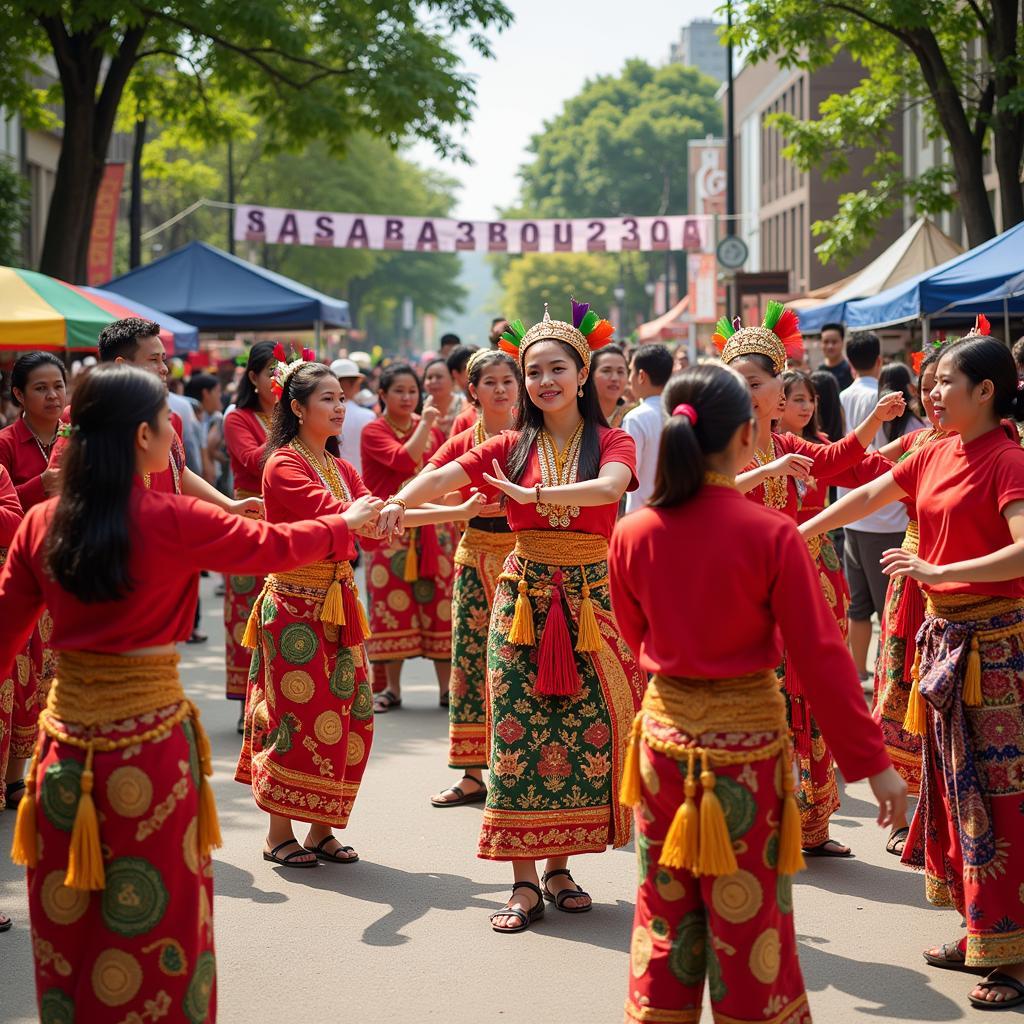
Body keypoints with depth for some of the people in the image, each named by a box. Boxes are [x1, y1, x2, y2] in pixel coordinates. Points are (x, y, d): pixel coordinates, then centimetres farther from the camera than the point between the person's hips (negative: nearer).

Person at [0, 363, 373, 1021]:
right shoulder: (172, 521, -12)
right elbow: (276, 547, 0)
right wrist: (346, 525, 19)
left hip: (67, 739, 5)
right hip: (149, 739, -4)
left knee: (66, 919, 16)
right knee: (153, 918, 10)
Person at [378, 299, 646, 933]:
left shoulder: (612, 442, 2)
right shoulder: (513, 448, 6)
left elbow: (611, 486, -22)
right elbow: (445, 476, -9)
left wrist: (534, 495, -34)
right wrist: (401, 501, -30)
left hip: (591, 598, 0)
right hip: (523, 595, 1)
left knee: (584, 732, 2)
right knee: (519, 733, -4)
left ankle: (558, 868, 17)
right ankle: (524, 882, 0)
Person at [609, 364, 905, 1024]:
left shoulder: (633, 534, -5)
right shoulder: (771, 535, -16)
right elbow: (820, 656, -14)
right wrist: (872, 763, -7)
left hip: (665, 730, 4)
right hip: (748, 737, -3)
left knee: (665, 914, 16)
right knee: (750, 918, 8)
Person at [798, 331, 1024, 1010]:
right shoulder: (936, 455, 8)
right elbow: (867, 497, 20)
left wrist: (937, 571, -30)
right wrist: (799, 534, 24)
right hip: (944, 634, 8)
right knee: (953, 783, 13)